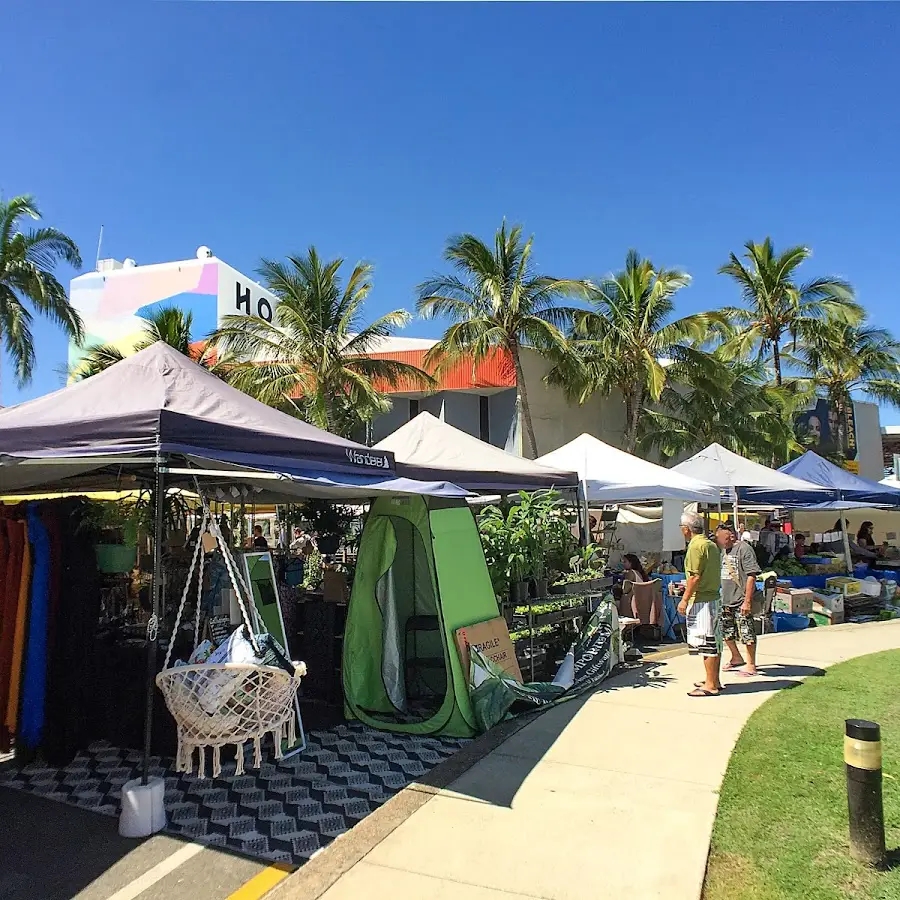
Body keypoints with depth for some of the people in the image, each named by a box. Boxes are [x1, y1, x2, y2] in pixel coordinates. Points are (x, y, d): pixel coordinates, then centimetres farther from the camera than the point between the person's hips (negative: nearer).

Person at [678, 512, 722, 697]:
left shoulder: (696, 545, -15)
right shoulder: (711, 544, 14)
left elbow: (695, 576, -20)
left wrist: (685, 599, -15)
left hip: (701, 600, -10)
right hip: (713, 597, 10)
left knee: (705, 642, -4)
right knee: (712, 641, 15)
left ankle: (710, 685, 1)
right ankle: (714, 681, 25)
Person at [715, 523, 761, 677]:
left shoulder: (744, 549, -13)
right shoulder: (723, 550, 12)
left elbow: (752, 576, -17)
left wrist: (747, 600, -20)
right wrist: (720, 597, 21)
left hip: (741, 601, -8)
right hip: (725, 600, 8)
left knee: (746, 633, 0)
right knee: (726, 632, 17)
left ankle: (751, 665, 13)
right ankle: (736, 658, 36)